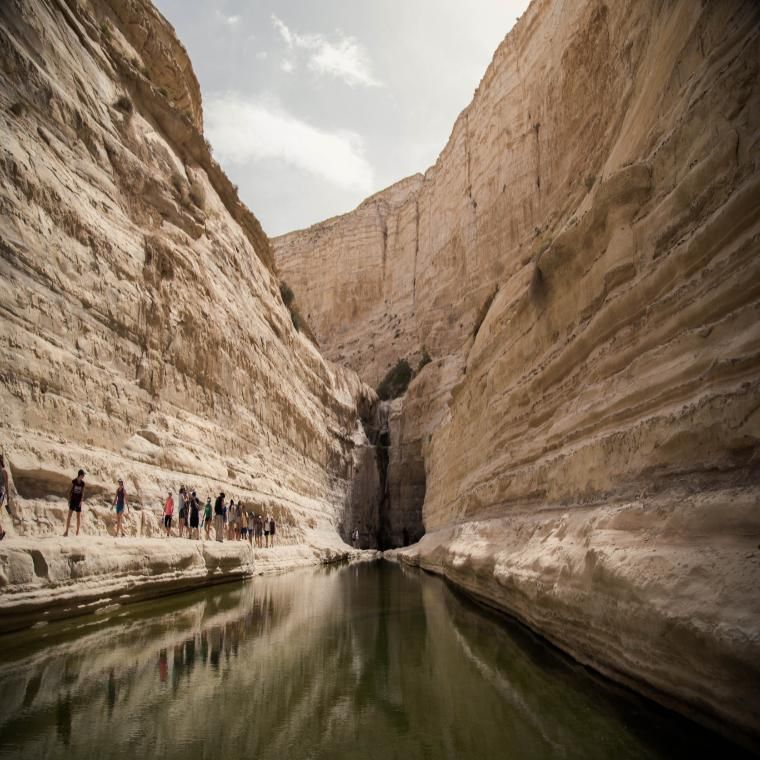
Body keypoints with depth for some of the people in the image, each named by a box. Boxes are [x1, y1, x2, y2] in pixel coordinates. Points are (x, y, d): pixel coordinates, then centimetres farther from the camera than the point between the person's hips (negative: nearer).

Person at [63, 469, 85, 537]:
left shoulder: (82, 483, -3)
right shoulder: (74, 481, -4)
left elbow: (82, 493, -2)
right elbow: (70, 490, 1)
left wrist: (81, 501, -11)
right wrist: (69, 499, -3)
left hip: (78, 500, 0)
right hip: (73, 499, 0)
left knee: (78, 516, 4)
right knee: (69, 514, -7)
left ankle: (77, 532, 11)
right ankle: (66, 531, -5)